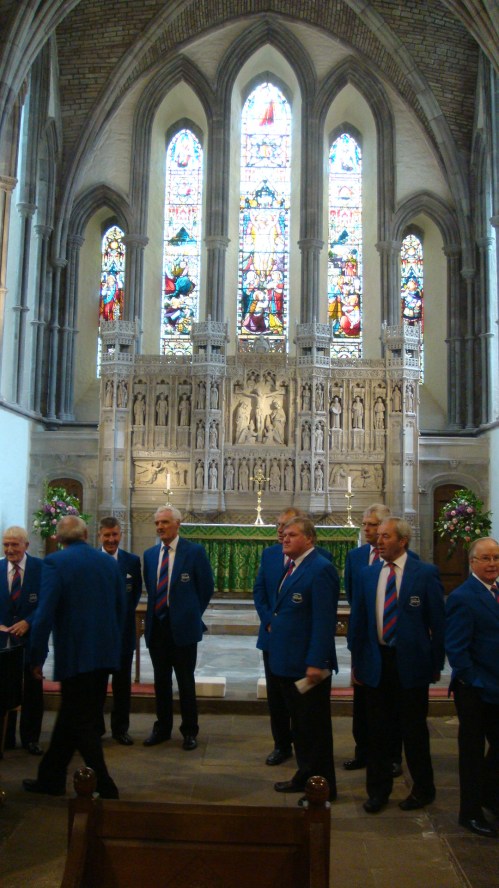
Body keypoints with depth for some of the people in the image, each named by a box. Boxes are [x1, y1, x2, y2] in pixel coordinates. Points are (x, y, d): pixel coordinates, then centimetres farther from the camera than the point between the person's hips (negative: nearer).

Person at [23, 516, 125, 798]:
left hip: (75, 654, -6)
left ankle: (105, 788, 7)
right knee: (71, 716, 19)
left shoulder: (55, 563, -11)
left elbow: (44, 614, -16)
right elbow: (121, 608, 10)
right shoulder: (110, 562, 5)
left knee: (80, 723, 6)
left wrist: (38, 657, -8)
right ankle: (51, 778, 31)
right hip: (106, 653, 6)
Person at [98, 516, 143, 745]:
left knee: (122, 680, 8)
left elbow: (137, 591, 8)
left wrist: (125, 612, -2)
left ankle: (120, 728, 19)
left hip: (123, 628, 2)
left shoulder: (132, 561, 3)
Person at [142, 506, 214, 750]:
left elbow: (206, 588, 0)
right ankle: (162, 728, 27)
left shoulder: (194, 551, -7)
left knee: (186, 682, 5)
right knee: (161, 681, 13)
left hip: (183, 627, -4)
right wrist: (156, 611, 11)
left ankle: (189, 731, 18)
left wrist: (192, 614, 5)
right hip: (157, 626, 4)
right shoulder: (149, 554, 8)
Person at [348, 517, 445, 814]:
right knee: (377, 730, 12)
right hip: (376, 662, 3)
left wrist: (437, 664, -5)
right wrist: (357, 661, 7)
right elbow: (358, 621, 8)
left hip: (412, 663, -3)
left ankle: (423, 790, 31)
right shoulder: (369, 574, 4)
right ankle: (378, 790, 30)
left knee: (414, 731, 11)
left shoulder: (426, 573, -7)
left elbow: (438, 622, -5)